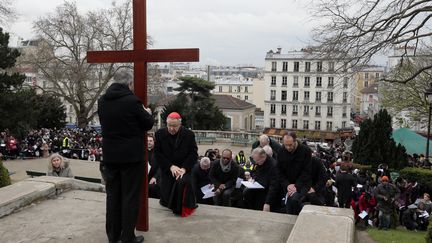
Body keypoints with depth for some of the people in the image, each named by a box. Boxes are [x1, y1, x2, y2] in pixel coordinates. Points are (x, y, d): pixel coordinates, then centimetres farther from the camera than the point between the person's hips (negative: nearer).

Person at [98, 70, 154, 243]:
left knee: (113, 195, 15)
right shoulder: (132, 101, -16)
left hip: (110, 156, 6)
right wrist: (147, 113, 15)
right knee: (130, 197, 3)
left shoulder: (102, 101, 3)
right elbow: (148, 124, -7)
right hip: (131, 156, -6)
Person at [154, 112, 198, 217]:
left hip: (184, 168, -1)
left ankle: (185, 207, -7)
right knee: (166, 200, -10)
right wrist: (170, 166, -15)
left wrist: (184, 168, -18)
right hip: (167, 169, 1)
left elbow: (193, 154, -4)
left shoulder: (189, 134, -3)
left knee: (183, 182, -33)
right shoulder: (159, 134, -2)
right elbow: (157, 153, -5)